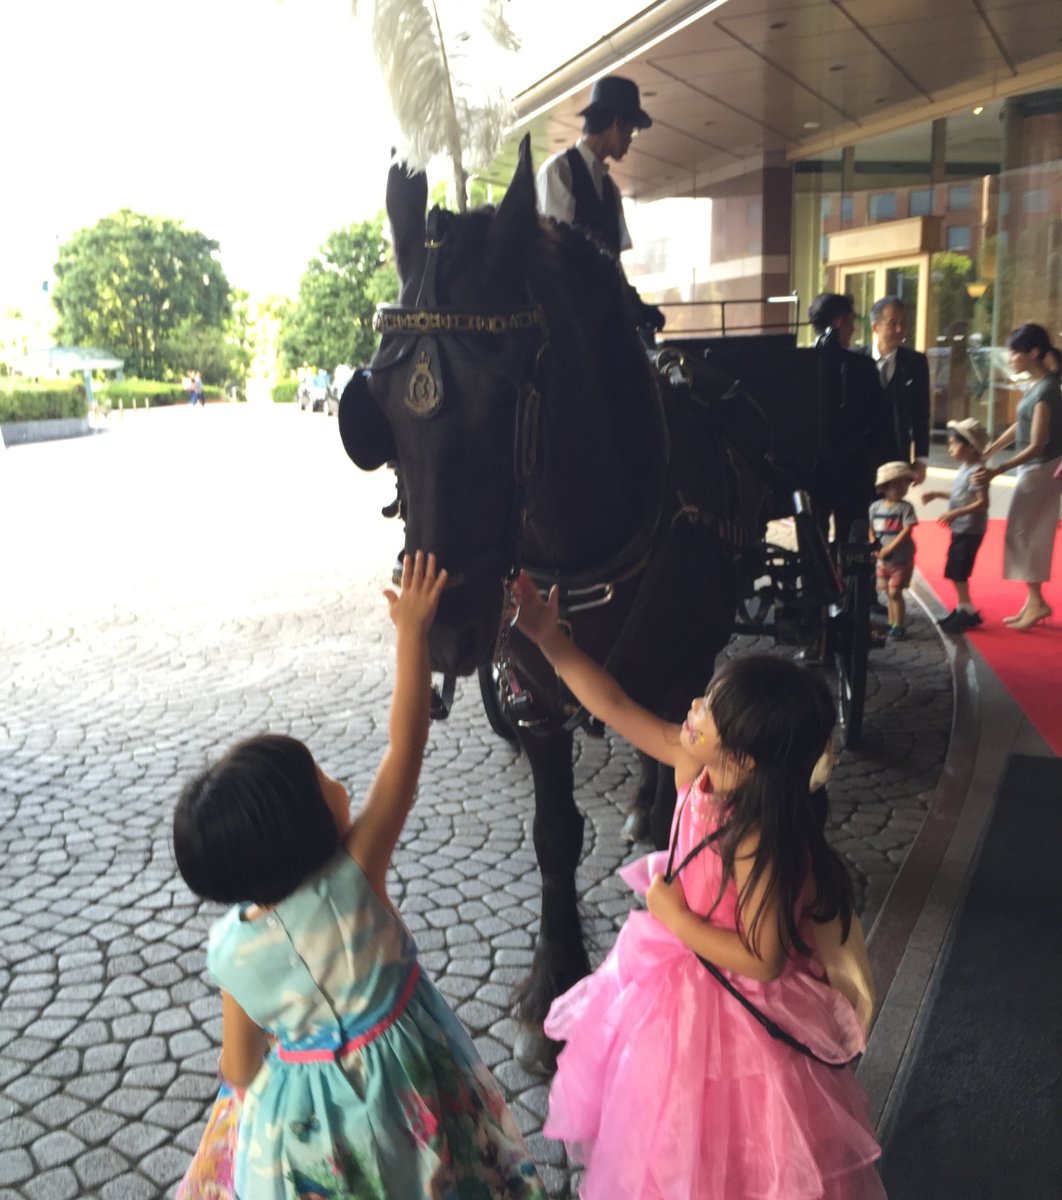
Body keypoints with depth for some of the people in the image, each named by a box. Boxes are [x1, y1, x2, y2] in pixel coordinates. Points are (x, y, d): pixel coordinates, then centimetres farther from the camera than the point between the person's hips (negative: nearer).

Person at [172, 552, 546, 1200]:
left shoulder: (230, 947, -19)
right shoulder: (353, 875, -29)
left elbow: (239, 1069, -7)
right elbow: (406, 746, -27)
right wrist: (413, 630, -21)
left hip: (304, 1114, 2)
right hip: (401, 1081, -1)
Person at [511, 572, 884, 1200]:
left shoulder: (764, 844, -35)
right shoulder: (695, 766, -18)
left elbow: (764, 959, -29)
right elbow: (615, 707, -12)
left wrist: (675, 919, -23)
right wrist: (550, 639, -18)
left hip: (730, 1000, -7)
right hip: (674, 978, 7)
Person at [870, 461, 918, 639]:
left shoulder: (906, 507, -10)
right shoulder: (875, 507, 2)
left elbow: (907, 531, -18)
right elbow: (872, 530, 10)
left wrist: (889, 548, -24)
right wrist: (874, 547, -7)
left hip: (901, 558, -5)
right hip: (883, 559, 5)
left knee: (895, 592, -7)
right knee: (888, 592, 12)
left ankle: (899, 627, 3)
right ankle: (891, 624, 25)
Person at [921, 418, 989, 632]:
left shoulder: (976, 471, -19)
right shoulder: (964, 468, 11)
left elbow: (983, 502, -25)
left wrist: (956, 513, -31)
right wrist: (937, 494, 17)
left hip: (970, 531, -10)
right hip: (960, 530, 10)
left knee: (958, 572, -5)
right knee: (954, 572, 14)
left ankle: (967, 612, 5)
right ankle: (963, 609, 24)